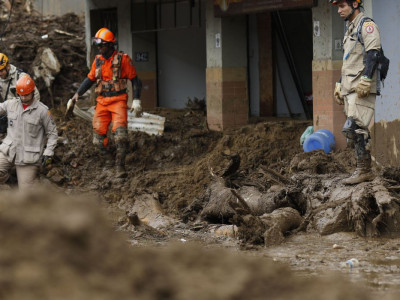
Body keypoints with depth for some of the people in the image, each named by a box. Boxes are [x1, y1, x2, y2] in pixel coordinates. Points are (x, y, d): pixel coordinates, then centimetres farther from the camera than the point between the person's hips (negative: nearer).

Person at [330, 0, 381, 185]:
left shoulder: (366, 25, -5)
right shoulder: (350, 29, 25)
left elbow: (373, 53, -18)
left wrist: (365, 80, -25)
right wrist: (339, 86, 25)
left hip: (362, 89, -10)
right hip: (350, 89, 10)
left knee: (354, 128, -17)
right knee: (359, 131, 7)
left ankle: (363, 170, -15)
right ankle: (365, 171, 8)